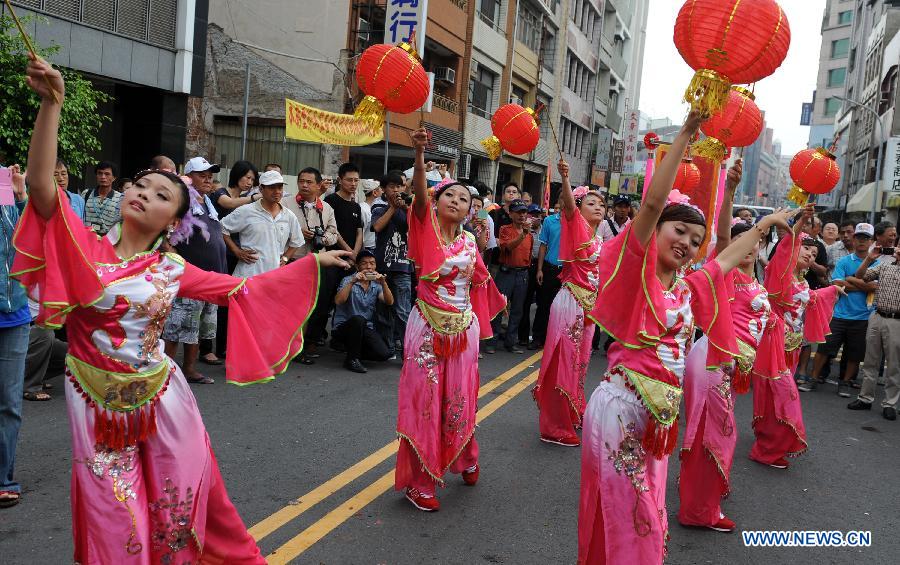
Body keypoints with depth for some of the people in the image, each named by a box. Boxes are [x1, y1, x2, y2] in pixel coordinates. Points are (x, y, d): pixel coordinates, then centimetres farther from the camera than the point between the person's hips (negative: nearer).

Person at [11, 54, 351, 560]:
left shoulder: (173, 270, 0)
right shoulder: (86, 249, -6)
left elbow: (243, 290, 6)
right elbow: (42, 183, -19)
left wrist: (312, 263, 6)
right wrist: (52, 104, -26)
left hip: (162, 401, 1)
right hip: (100, 406, -1)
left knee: (179, 509, 14)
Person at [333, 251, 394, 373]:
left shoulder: (376, 284, 7)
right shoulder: (348, 280, -4)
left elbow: (389, 302, -8)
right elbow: (338, 301, -21)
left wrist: (383, 283, -24)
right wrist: (352, 282, -31)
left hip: (366, 329, 4)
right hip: (343, 327, -4)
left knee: (384, 353, -19)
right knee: (358, 319, -37)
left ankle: (357, 352, 14)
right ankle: (352, 359, -18)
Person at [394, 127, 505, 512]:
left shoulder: (469, 241, 5)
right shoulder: (427, 227, -7)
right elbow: (419, 192, -27)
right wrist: (419, 154, -40)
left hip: (462, 328, 4)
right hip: (428, 326, -4)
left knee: (460, 399, 14)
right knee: (424, 400, 1)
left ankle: (465, 460, 39)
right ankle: (419, 482, 12)